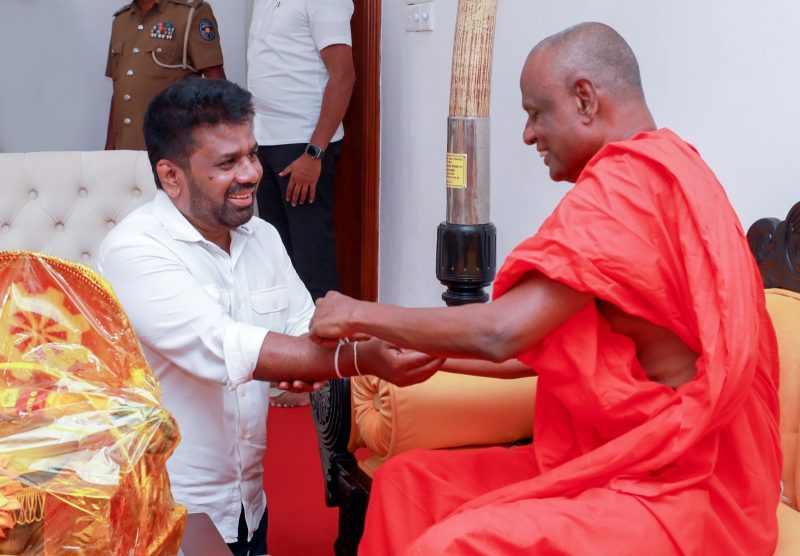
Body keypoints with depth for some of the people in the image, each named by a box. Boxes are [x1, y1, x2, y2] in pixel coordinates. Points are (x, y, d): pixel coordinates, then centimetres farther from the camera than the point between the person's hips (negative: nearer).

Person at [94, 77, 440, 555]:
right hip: (165, 516, -6)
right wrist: (361, 359, -38)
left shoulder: (262, 237, 5)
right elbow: (220, 346, -31)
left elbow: (305, 328, 4)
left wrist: (309, 364, -21)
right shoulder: (134, 252, -20)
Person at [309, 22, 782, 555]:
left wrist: (362, 314, -8)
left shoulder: (628, 183, -18)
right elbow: (537, 343, 15)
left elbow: (503, 333, -22)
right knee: (407, 483, 7)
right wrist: (415, 355, 14)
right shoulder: (658, 172, 14)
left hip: (678, 492, -10)